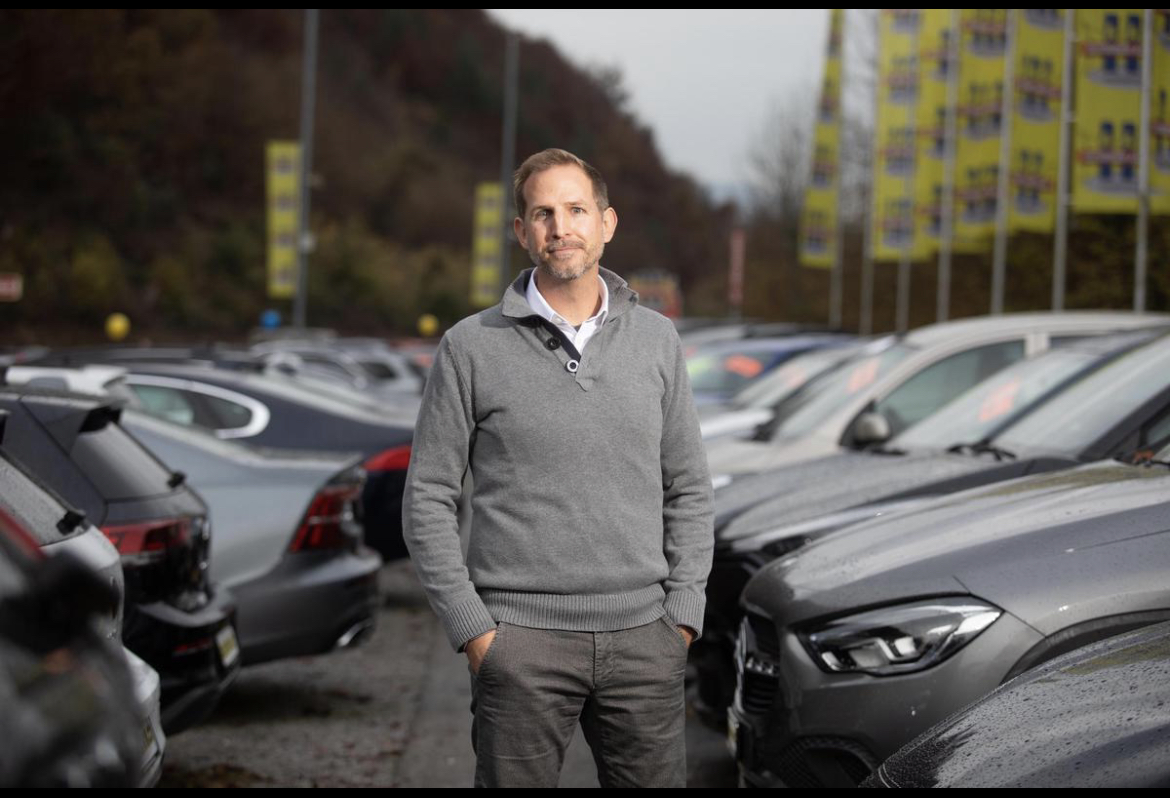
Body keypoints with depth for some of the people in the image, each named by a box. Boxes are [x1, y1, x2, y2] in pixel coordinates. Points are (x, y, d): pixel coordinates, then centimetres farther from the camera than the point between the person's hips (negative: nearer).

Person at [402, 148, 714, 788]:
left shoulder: (656, 339, 9)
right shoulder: (472, 346, 0)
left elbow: (688, 490, 13)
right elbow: (427, 503, 0)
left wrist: (682, 615, 4)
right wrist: (474, 632, -7)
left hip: (643, 639, 3)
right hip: (522, 641, -3)